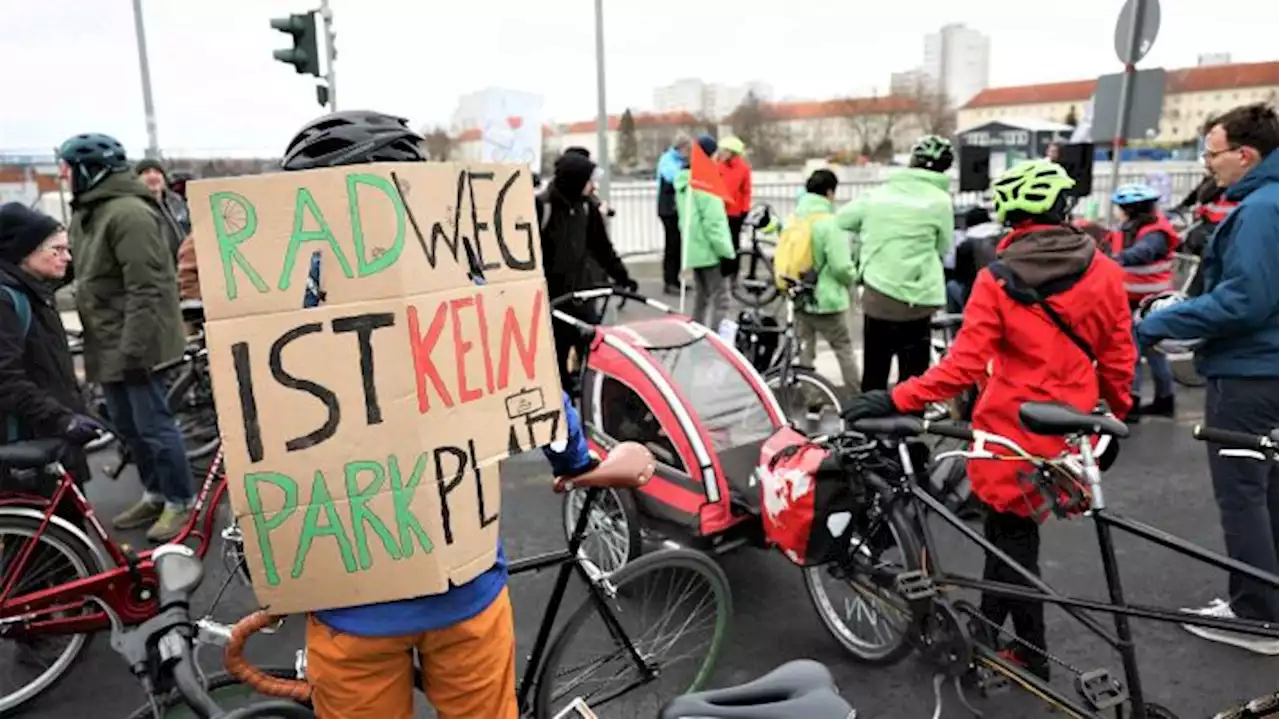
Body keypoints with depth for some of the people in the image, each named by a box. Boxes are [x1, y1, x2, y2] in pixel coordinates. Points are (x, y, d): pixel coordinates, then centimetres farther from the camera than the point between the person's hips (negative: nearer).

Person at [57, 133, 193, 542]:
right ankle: (155, 495, 30)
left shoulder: (129, 213, -18)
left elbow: (146, 290, -23)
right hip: (107, 343, 10)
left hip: (134, 344, -10)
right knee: (126, 427, 17)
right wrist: (94, 340, 18)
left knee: (153, 426, -2)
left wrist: (133, 350, -24)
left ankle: (180, 503, 12)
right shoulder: (86, 212, 14)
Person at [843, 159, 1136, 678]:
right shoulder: (1103, 271, -2)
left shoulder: (998, 280, -13)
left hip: (1011, 429, -4)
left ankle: (1031, 656, 26)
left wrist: (895, 400, -17)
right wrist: (1116, 413, 19)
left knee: (1012, 539, 12)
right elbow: (1118, 357, 4)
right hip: (1070, 434, 4)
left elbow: (963, 366, -19)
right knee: (1011, 533, 18)